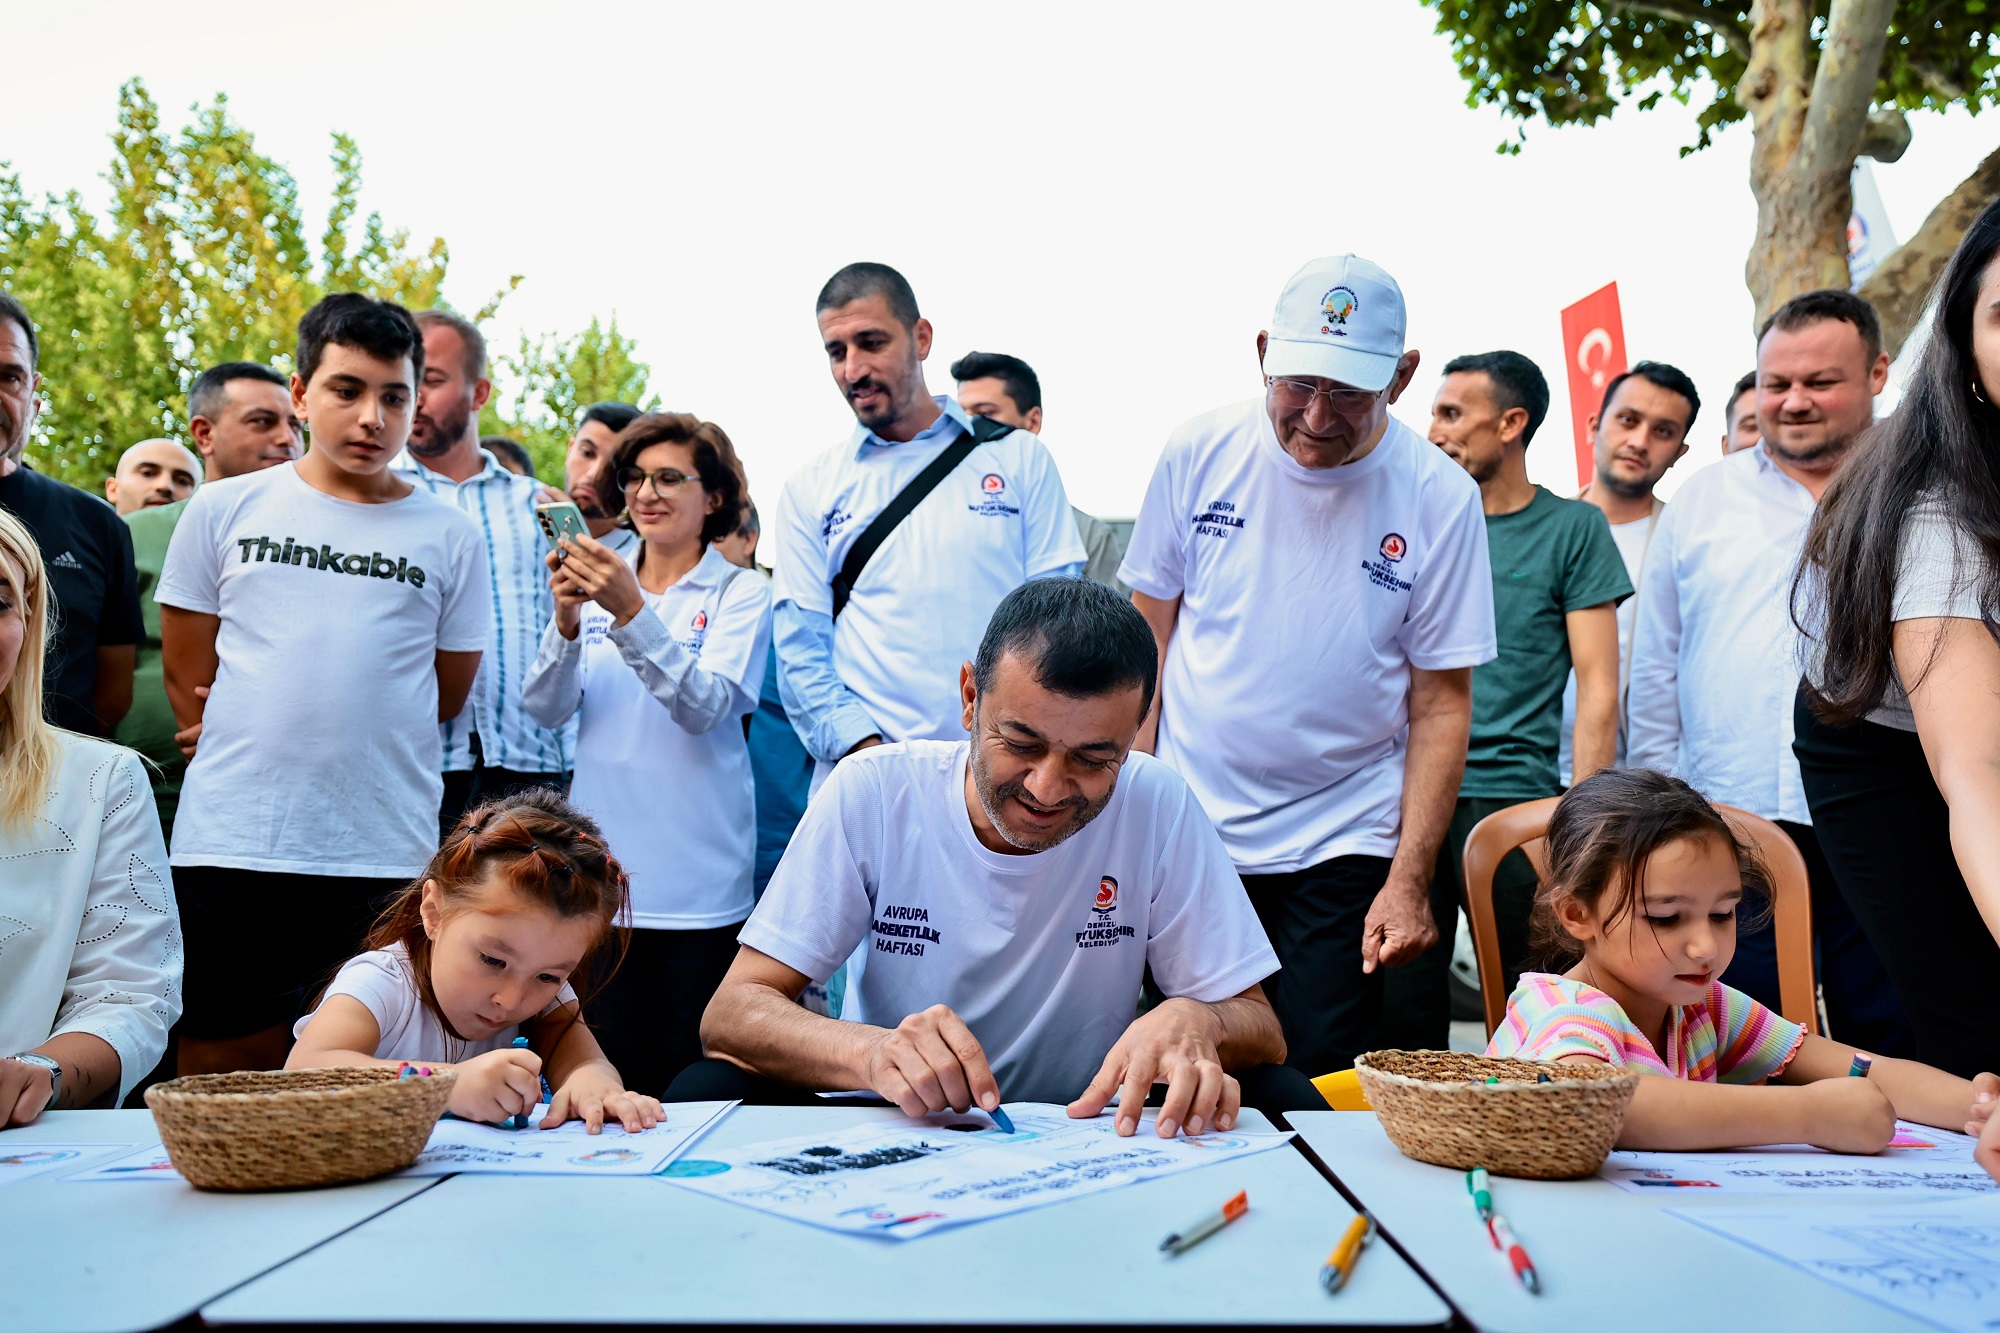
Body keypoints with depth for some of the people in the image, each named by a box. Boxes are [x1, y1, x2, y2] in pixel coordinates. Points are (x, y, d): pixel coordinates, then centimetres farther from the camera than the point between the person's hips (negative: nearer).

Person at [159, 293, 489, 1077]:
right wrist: (261, 748, 6)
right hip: (231, 848, 0)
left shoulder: (450, 538, 7)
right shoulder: (224, 511, 7)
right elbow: (187, 676, 9)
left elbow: (446, 697, 11)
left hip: (387, 856, 0)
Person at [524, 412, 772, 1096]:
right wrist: (566, 618, -16)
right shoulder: (598, 582, 11)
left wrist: (633, 611, -25)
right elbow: (546, 708, 1)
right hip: (601, 870, 3)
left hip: (698, 880, -3)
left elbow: (703, 707, -15)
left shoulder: (740, 591, 0)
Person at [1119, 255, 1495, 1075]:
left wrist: (1409, 880, -7)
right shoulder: (1198, 453, -3)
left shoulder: (1439, 499, -6)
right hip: (1185, 829, 1)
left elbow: (1441, 705, -3)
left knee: (1317, 1083, 0)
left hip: (1342, 850, -1)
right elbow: (1148, 630, 4)